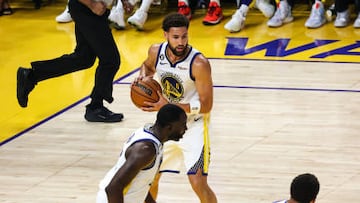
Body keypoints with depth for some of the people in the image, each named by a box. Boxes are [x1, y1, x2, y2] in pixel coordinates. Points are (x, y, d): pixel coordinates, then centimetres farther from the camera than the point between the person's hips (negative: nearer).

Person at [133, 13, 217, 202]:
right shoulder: (156, 51, -9)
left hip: (194, 125, -6)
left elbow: (206, 105, -22)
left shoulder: (199, 64, -26)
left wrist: (168, 106, -29)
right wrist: (143, 74, -7)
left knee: (198, 183, -15)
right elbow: (148, 65, 17)